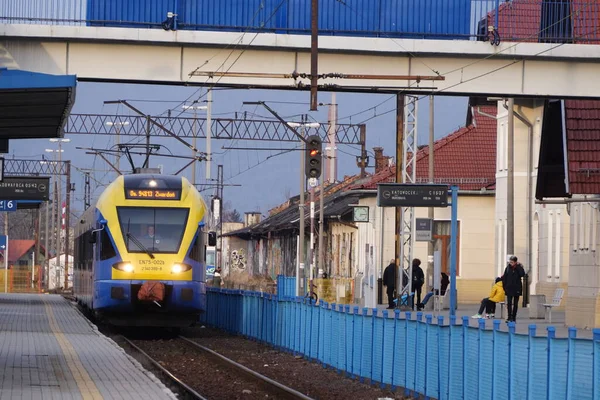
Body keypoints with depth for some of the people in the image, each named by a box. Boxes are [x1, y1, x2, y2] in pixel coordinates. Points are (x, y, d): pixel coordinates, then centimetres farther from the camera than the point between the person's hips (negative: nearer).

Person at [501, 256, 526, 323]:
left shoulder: (519, 267, -3)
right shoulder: (508, 267, 1)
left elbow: (522, 274, -21)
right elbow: (504, 277, 5)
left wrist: (519, 266, -18)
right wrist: (504, 286, 2)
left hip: (517, 288, -1)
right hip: (509, 288, 1)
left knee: (515, 303, 6)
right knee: (509, 303, -8)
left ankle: (513, 318, 13)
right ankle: (509, 318, -10)